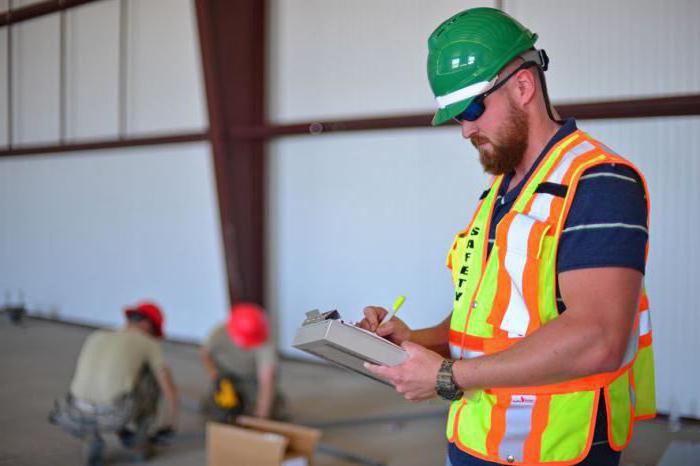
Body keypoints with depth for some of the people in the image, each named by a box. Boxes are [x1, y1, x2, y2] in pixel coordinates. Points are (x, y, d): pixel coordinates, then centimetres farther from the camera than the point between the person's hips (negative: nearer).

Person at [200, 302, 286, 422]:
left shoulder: (265, 345, -37)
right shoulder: (220, 333, -29)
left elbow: (267, 380, -43)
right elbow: (204, 354, -6)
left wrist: (262, 416, -48)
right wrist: (216, 378, -16)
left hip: (253, 376, -1)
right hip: (227, 374, 1)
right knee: (221, 415, -16)